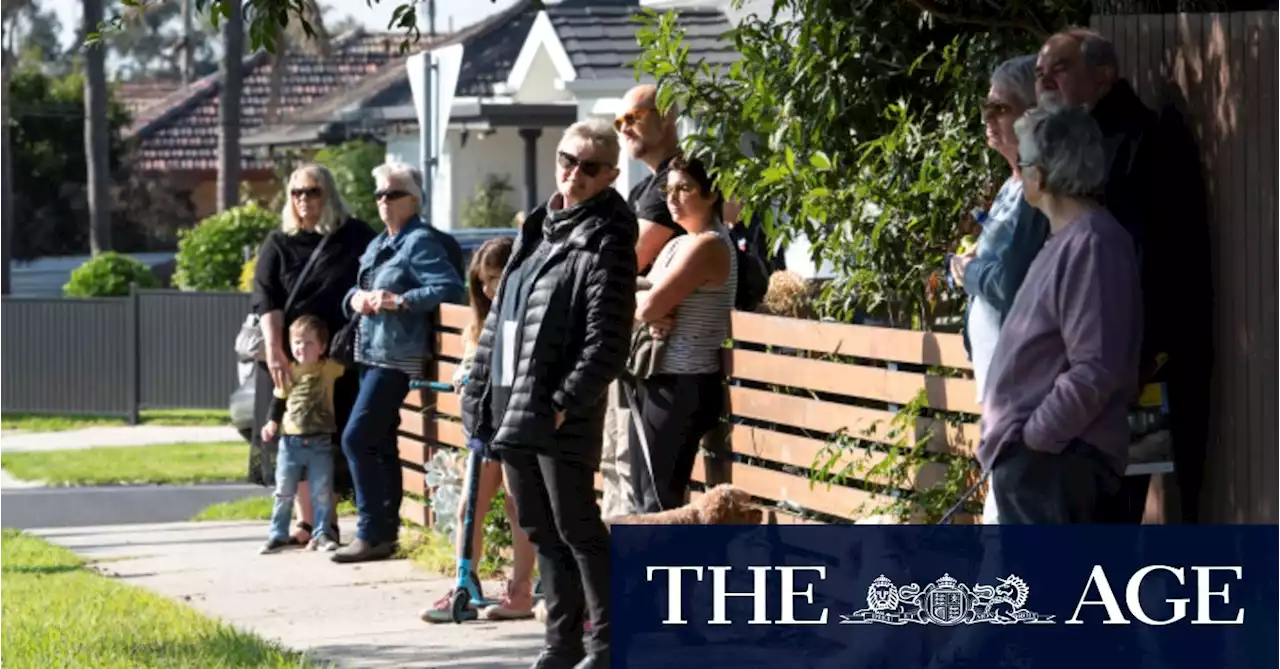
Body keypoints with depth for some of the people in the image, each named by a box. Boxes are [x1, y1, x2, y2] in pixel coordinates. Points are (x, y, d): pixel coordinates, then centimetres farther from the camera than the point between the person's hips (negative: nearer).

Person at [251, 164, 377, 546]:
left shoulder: (356, 238, 5)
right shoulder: (278, 244, 7)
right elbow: (266, 299, -2)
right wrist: (274, 349, -14)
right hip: (289, 356, 1)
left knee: (332, 440, 1)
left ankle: (326, 521, 10)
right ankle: (308, 521, 0)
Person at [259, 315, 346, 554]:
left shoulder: (330, 369, -2)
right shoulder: (288, 372, 3)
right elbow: (279, 400, 11)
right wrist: (272, 422, -1)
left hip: (320, 442, -2)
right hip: (290, 441, 2)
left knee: (322, 493, 3)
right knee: (284, 492, 7)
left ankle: (322, 534, 12)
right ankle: (278, 534, 15)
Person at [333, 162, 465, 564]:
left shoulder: (420, 242, -9)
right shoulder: (378, 245, 18)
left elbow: (449, 288, -20)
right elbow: (356, 292, 24)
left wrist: (399, 301, -24)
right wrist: (356, 299, 1)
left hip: (398, 355, -9)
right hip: (371, 351, 9)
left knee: (356, 438, -13)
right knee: (380, 443, 11)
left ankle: (373, 534, -9)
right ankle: (385, 530, 16)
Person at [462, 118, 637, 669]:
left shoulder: (605, 242, -9)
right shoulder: (536, 231, 16)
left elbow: (607, 342, -15)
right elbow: (499, 317, 19)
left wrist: (566, 403, -18)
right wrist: (479, 390, 14)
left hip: (562, 418, -8)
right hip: (512, 411, 8)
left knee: (576, 529, -5)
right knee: (541, 531, 11)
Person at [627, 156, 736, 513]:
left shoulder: (707, 245, -15)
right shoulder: (679, 244, 16)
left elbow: (649, 306, -21)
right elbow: (641, 307, 11)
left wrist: (645, 306, 2)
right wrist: (650, 312, -12)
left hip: (683, 386, -10)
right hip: (659, 382, 10)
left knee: (660, 500, -8)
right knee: (644, 493, 13)